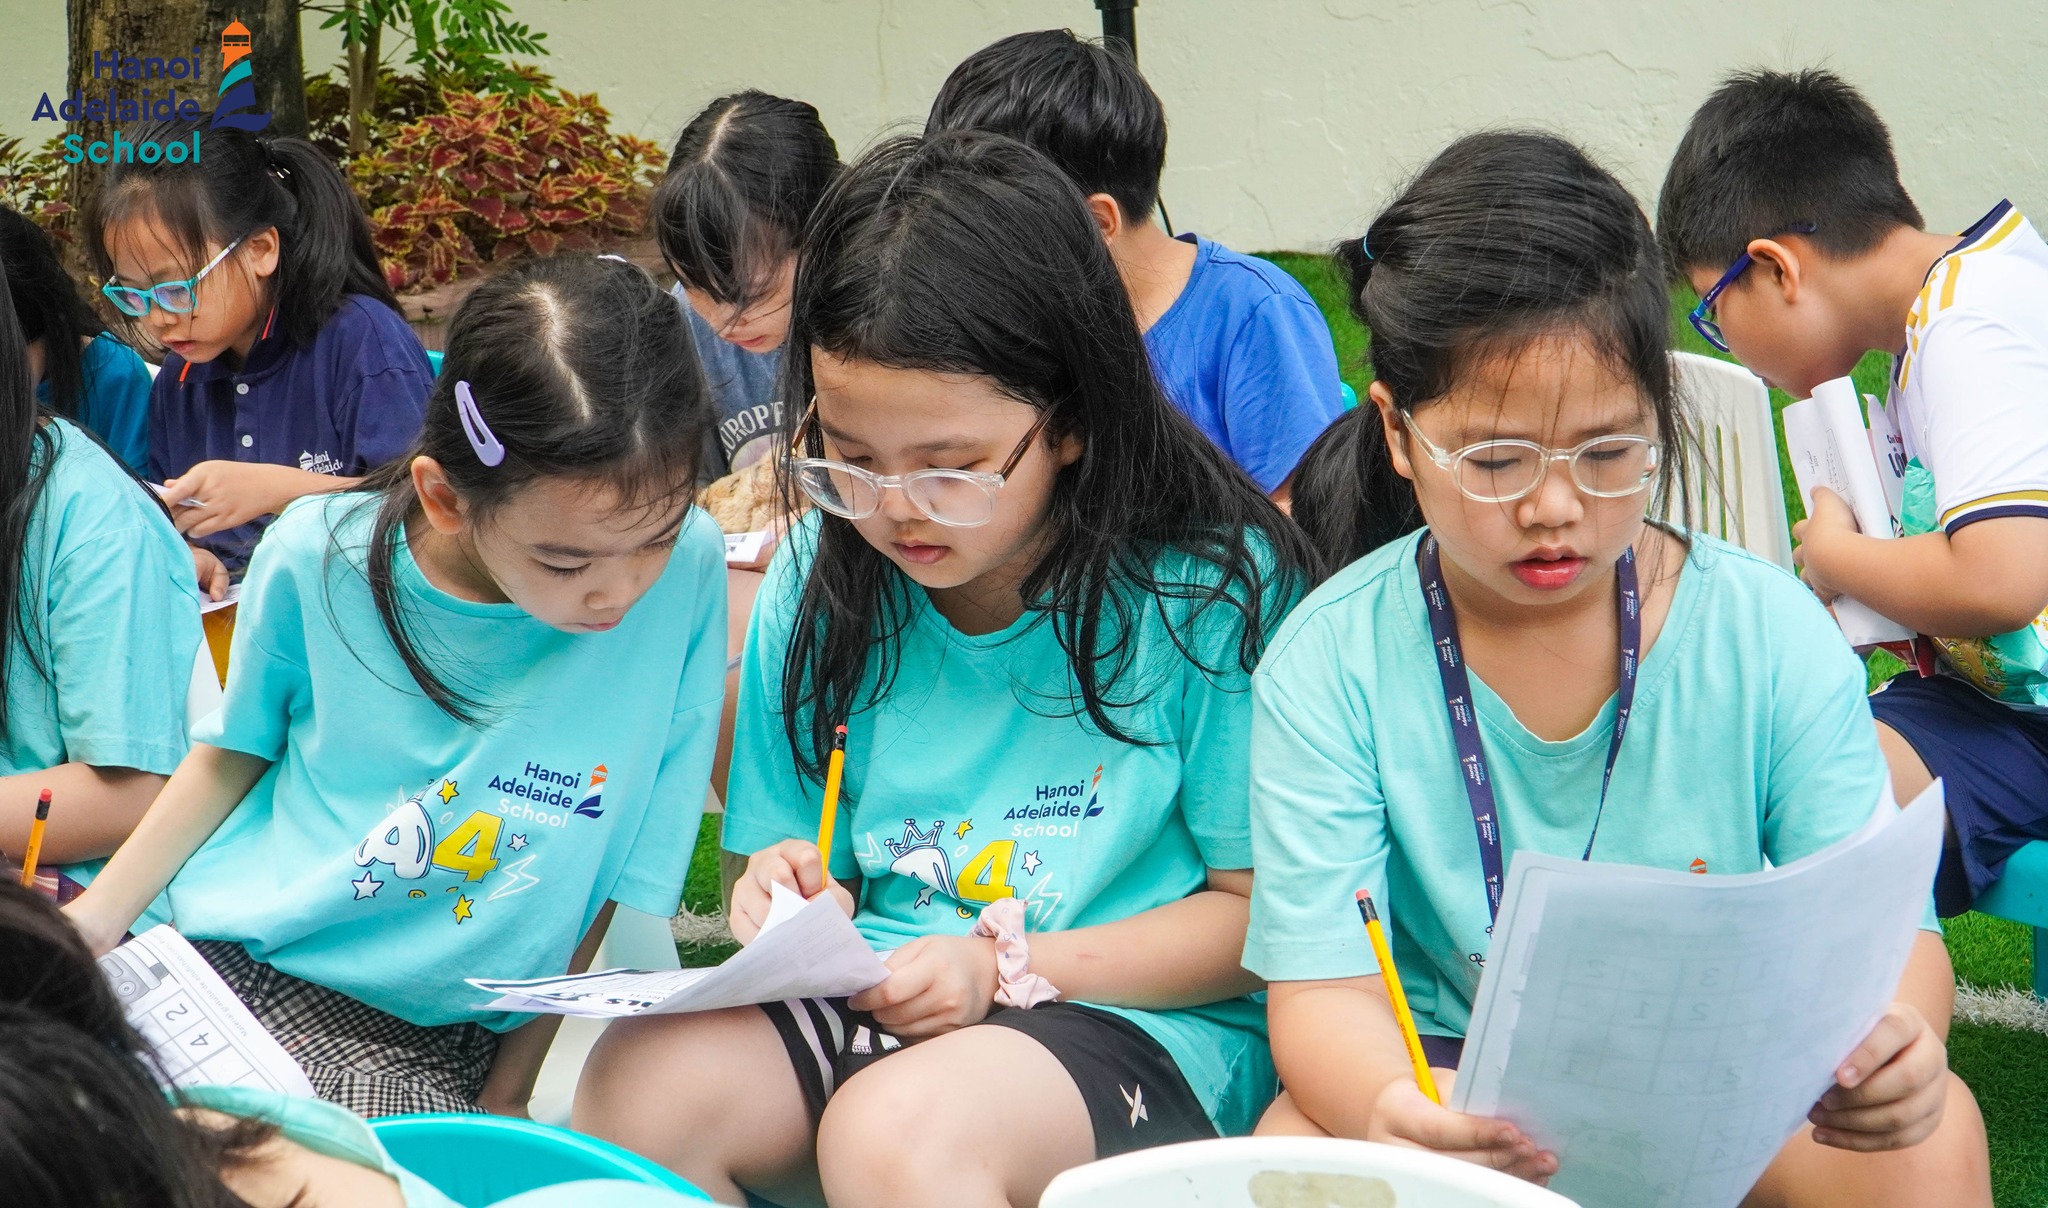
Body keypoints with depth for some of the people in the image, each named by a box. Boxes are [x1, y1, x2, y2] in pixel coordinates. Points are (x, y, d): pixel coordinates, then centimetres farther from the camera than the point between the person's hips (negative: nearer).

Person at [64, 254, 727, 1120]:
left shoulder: (685, 573, -14)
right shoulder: (317, 558, -10)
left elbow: (618, 876, -4)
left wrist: (508, 1095, 0)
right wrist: (100, 915, 1)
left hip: (427, 1046, -1)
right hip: (218, 952, 2)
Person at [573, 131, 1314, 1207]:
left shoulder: (1210, 587, -8)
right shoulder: (821, 583, 7)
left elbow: (1260, 913, -6)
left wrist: (1008, 964, -16)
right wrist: (797, 902, -8)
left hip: (1140, 1021, -4)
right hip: (864, 1006, 5)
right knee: (634, 1087, -25)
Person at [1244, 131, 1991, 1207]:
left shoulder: (1769, 634, -8)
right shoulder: (1331, 663, -12)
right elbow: (1325, 988, -16)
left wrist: (1889, 1036, -36)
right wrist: (1389, 1109, -42)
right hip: (1451, 1080, -1)